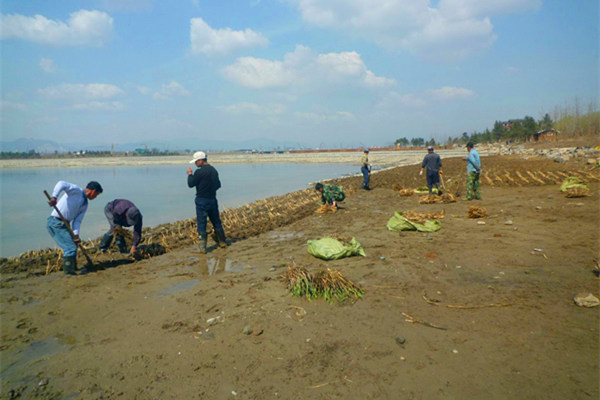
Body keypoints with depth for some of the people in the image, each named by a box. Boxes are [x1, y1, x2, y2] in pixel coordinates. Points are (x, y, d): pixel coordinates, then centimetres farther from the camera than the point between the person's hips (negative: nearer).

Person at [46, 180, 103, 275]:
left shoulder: (85, 204, 14)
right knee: (70, 248, -11)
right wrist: (54, 198, -41)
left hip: (64, 225, 10)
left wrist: (76, 235, -9)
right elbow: (61, 184, -26)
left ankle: (73, 267, 42)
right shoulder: (76, 190, -8)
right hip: (55, 222, -10)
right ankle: (68, 271, 0)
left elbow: (77, 220, 5)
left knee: (73, 245, 25)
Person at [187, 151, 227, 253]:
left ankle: (203, 247, 0)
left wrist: (190, 174, 4)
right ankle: (222, 242, 25)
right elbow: (218, 185, 16)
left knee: (201, 224, -1)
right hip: (213, 200, 7)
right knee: (216, 222, 17)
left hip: (202, 201, -7)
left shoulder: (199, 172, -17)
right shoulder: (214, 170, 8)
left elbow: (191, 184, -9)